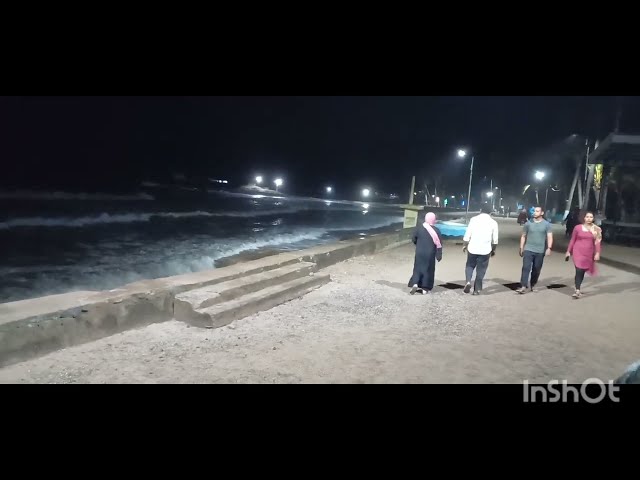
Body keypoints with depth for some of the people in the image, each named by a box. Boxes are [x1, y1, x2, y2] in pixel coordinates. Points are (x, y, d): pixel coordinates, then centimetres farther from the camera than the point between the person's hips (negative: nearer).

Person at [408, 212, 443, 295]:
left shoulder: (419, 228, -5)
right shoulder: (436, 230, -8)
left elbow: (414, 239, 2)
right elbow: (439, 244, -6)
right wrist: (439, 255, 2)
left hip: (419, 253, 1)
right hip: (430, 254, -1)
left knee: (418, 269, 12)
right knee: (428, 270, 9)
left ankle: (415, 284, -7)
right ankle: (425, 288, 9)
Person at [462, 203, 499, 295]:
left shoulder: (474, 219, -2)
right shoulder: (493, 222, 0)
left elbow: (467, 235, -2)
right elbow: (495, 240, 3)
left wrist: (465, 245, 12)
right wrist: (493, 249, 19)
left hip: (472, 248, 0)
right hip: (485, 250, 0)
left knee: (470, 266, 18)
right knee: (481, 270, 11)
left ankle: (468, 282, -4)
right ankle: (477, 289, 15)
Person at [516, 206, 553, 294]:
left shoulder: (547, 224, 2)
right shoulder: (528, 223, 5)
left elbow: (550, 237, -4)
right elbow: (523, 236, 10)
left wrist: (549, 248, -18)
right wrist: (521, 248, 6)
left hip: (540, 251, 0)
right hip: (528, 250, 0)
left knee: (536, 270, 8)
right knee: (526, 268, -11)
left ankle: (532, 285, 26)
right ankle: (523, 286, -14)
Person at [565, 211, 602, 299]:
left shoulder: (596, 229, 2)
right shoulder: (578, 227, -1)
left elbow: (598, 242, 2)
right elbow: (572, 240, 5)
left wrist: (597, 253, -5)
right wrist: (568, 251, 6)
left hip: (589, 254, 2)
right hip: (578, 252, -2)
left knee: (583, 271, 8)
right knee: (579, 271, -10)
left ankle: (578, 287, 25)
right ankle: (577, 291, -8)